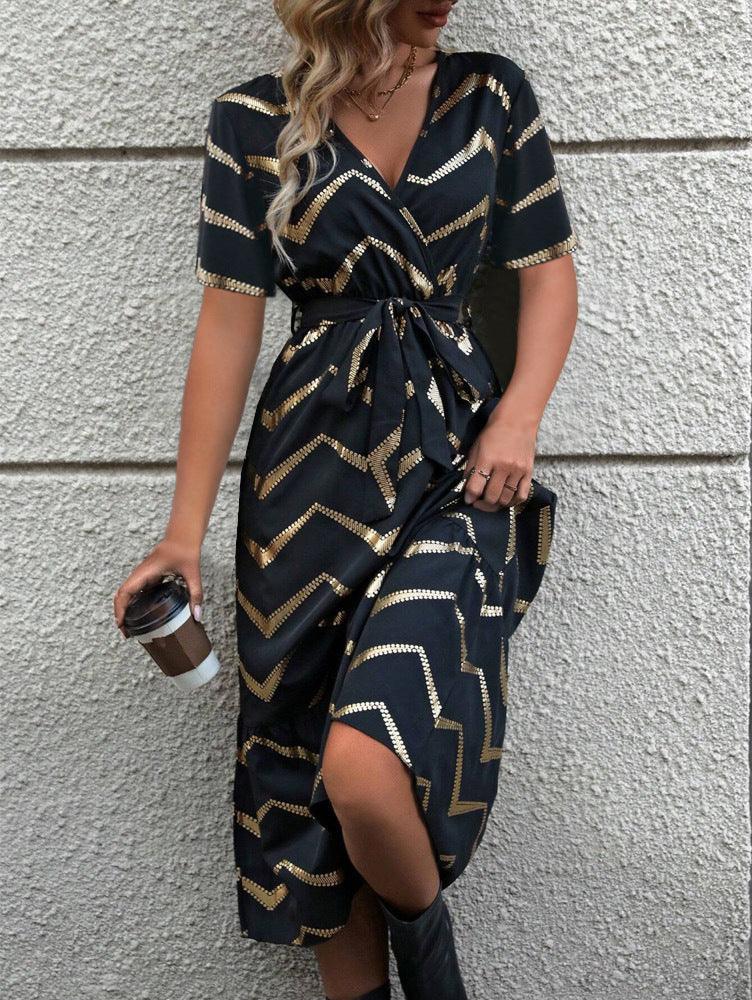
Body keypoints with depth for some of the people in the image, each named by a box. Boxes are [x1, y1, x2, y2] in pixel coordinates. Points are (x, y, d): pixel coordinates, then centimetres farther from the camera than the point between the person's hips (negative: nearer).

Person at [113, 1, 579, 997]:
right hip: (312, 463, 1)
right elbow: (229, 323, 1)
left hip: (455, 455, -1)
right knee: (303, 767, 5)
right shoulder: (256, 121, 2)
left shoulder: (493, 95, 5)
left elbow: (549, 270, 10)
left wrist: (519, 416, -7)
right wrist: (186, 529, 0)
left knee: (364, 762, -19)